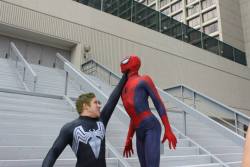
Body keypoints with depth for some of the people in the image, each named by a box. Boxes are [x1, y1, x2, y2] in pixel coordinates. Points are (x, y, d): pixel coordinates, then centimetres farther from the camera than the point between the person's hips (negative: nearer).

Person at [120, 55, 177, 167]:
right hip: (140, 135, 8)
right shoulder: (125, 88, 23)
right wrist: (129, 139, 21)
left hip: (152, 129, -8)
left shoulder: (144, 79, 2)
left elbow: (159, 103, -3)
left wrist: (168, 130, -9)